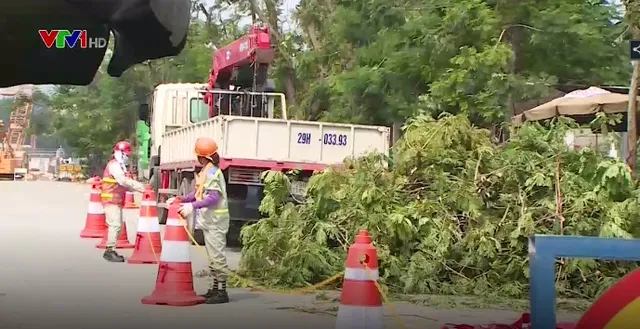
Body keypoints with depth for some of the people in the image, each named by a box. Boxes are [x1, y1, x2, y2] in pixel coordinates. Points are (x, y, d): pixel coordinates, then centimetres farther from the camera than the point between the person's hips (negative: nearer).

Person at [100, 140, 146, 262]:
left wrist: (139, 188, 0)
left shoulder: (119, 166, 19)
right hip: (111, 200, -10)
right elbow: (124, 181, -24)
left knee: (117, 225, 12)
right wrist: (140, 186, -23)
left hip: (117, 201, 10)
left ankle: (110, 250, 17)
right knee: (115, 224, -16)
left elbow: (124, 185, 15)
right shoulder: (114, 165, -12)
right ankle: (110, 251, -15)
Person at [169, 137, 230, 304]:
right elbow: (198, 192, 18)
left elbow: (213, 197, -25)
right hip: (209, 220, 10)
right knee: (212, 256, 15)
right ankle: (215, 289, 22)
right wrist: (180, 199, 12)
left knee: (217, 255, -8)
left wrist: (193, 206, -31)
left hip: (215, 221, -10)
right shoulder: (206, 171, 15)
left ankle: (222, 292, -5)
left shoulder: (212, 172, -16)